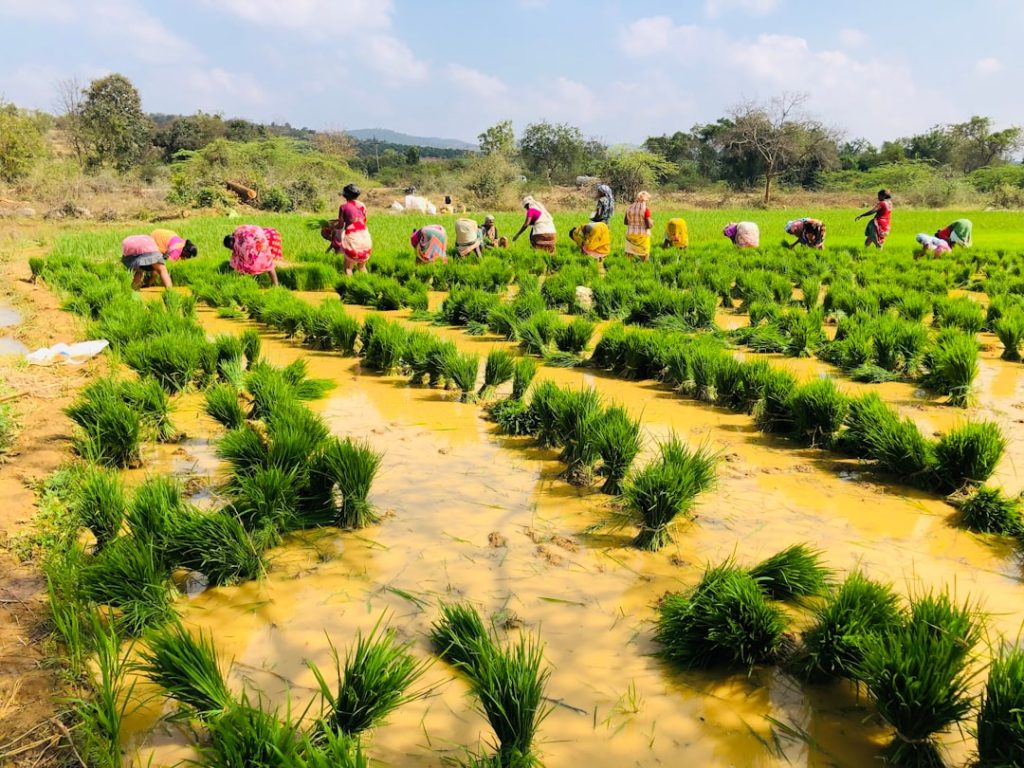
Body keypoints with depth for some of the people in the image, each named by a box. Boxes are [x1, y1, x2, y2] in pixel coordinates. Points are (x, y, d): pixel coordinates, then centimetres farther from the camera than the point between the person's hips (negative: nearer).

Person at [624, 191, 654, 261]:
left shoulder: (629, 208, 3)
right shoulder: (646, 209, -12)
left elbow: (626, 222, 13)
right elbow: (649, 225, -15)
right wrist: (652, 222, 6)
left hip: (630, 234, 5)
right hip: (642, 235, -5)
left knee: (629, 255, 9)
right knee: (644, 256, 4)